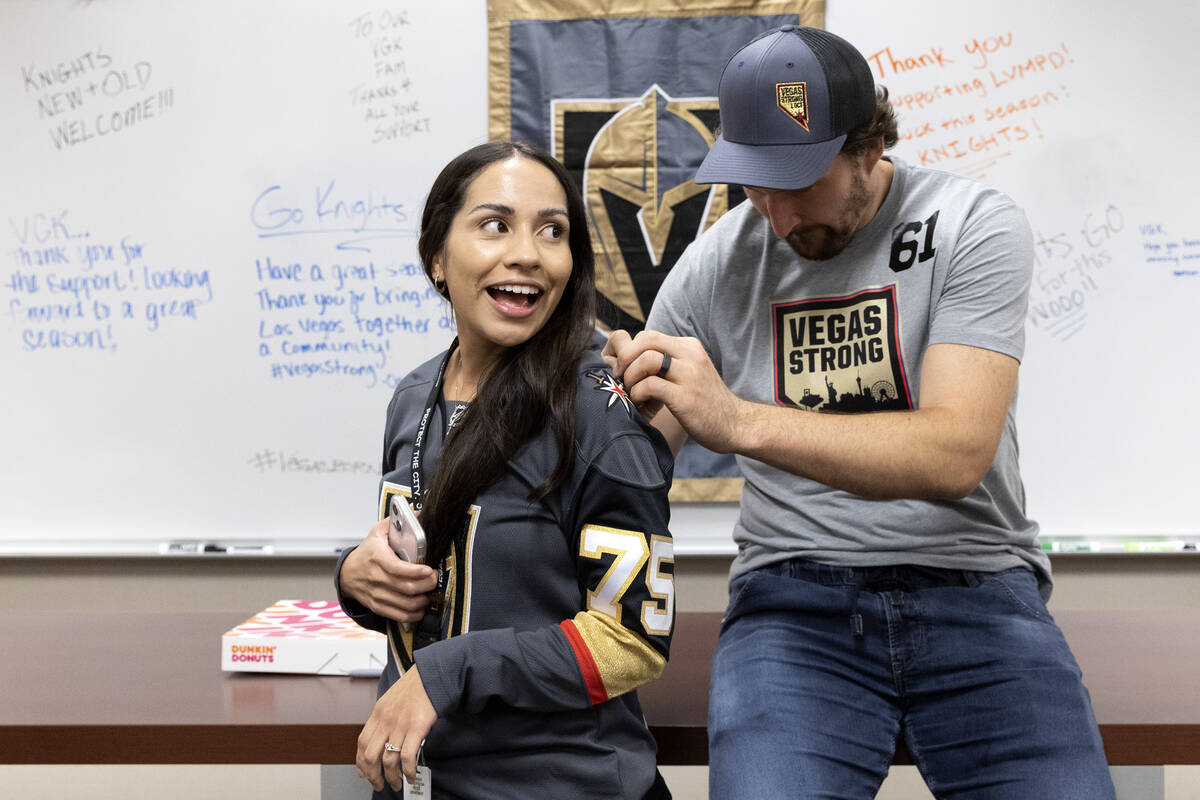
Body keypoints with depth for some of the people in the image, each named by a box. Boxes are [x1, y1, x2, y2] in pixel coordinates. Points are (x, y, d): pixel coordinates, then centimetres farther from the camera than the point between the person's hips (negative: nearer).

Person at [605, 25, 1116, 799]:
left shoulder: (974, 226, -5)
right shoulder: (715, 265, 3)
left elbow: (957, 453, -18)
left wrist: (739, 422, -27)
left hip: (972, 584, 0)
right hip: (793, 592, 1)